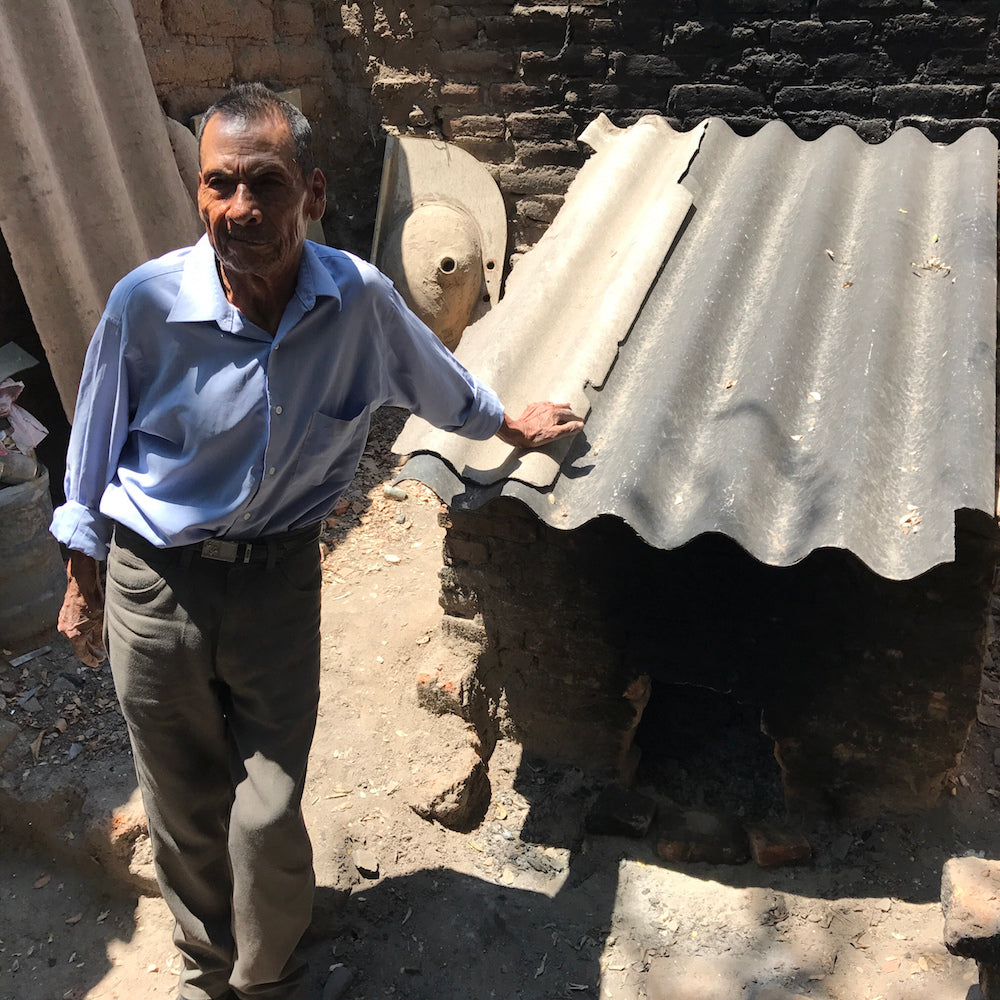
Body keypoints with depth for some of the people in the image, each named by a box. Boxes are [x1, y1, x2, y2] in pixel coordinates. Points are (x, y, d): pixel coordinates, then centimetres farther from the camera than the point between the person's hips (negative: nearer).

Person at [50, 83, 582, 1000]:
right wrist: (82, 579, 8)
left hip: (280, 579, 0)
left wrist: (512, 424, 24)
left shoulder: (359, 299, -13)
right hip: (155, 582, 0)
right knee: (184, 812, 17)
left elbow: (440, 383, 9)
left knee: (268, 820, 3)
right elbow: (97, 444, -1)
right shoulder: (147, 302, -17)